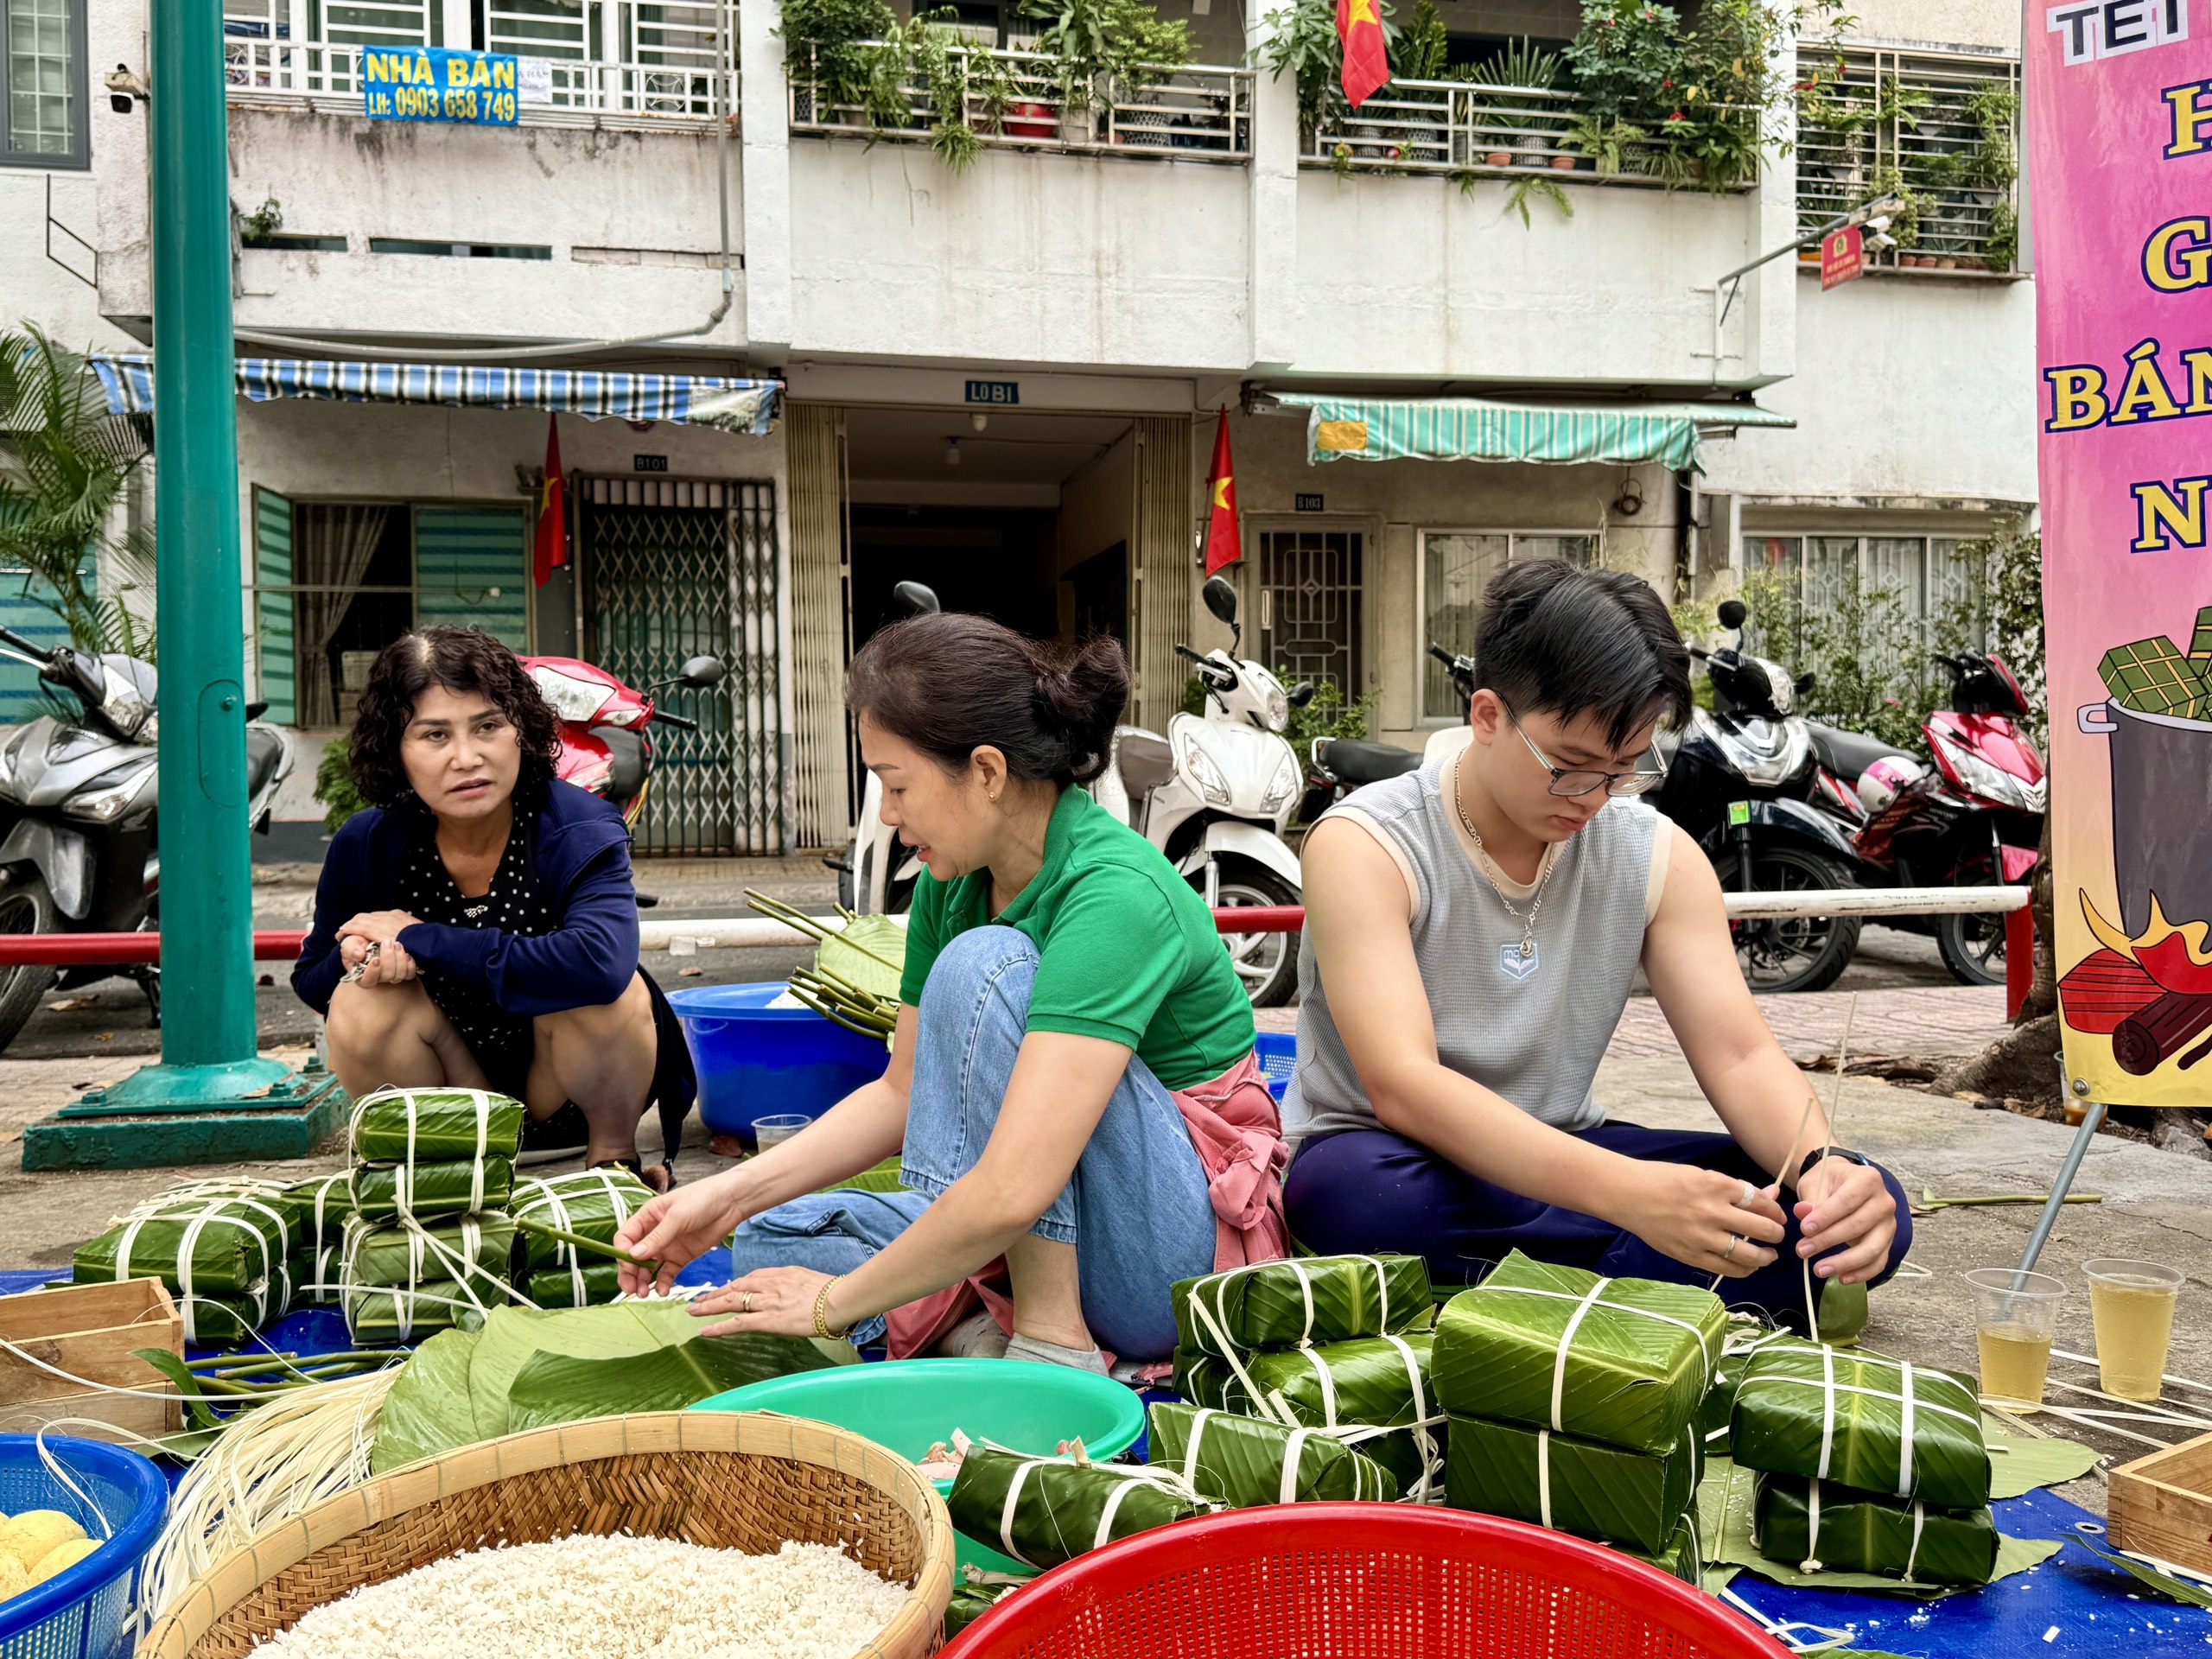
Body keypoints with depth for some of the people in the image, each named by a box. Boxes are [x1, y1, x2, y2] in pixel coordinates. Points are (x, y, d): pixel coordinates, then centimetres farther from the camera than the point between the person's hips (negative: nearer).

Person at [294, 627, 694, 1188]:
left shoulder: (581, 831, -23)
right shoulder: (364, 847, -12)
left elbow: (599, 964, -44)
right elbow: (310, 981, 3)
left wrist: (421, 940, -33)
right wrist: (358, 958, -25)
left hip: (572, 1096, -2)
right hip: (455, 1092, 3)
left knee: (609, 991, -32)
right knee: (359, 1004, -24)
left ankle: (613, 1159, -5)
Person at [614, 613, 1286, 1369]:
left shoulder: (1116, 896, -26)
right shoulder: (949, 885, 0)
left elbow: (1013, 1191, -33)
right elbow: (903, 1094, 11)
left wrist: (838, 1300, -19)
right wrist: (728, 1193, 1)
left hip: (1186, 1239, -8)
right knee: (771, 1239, 3)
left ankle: (1051, 1339, -23)